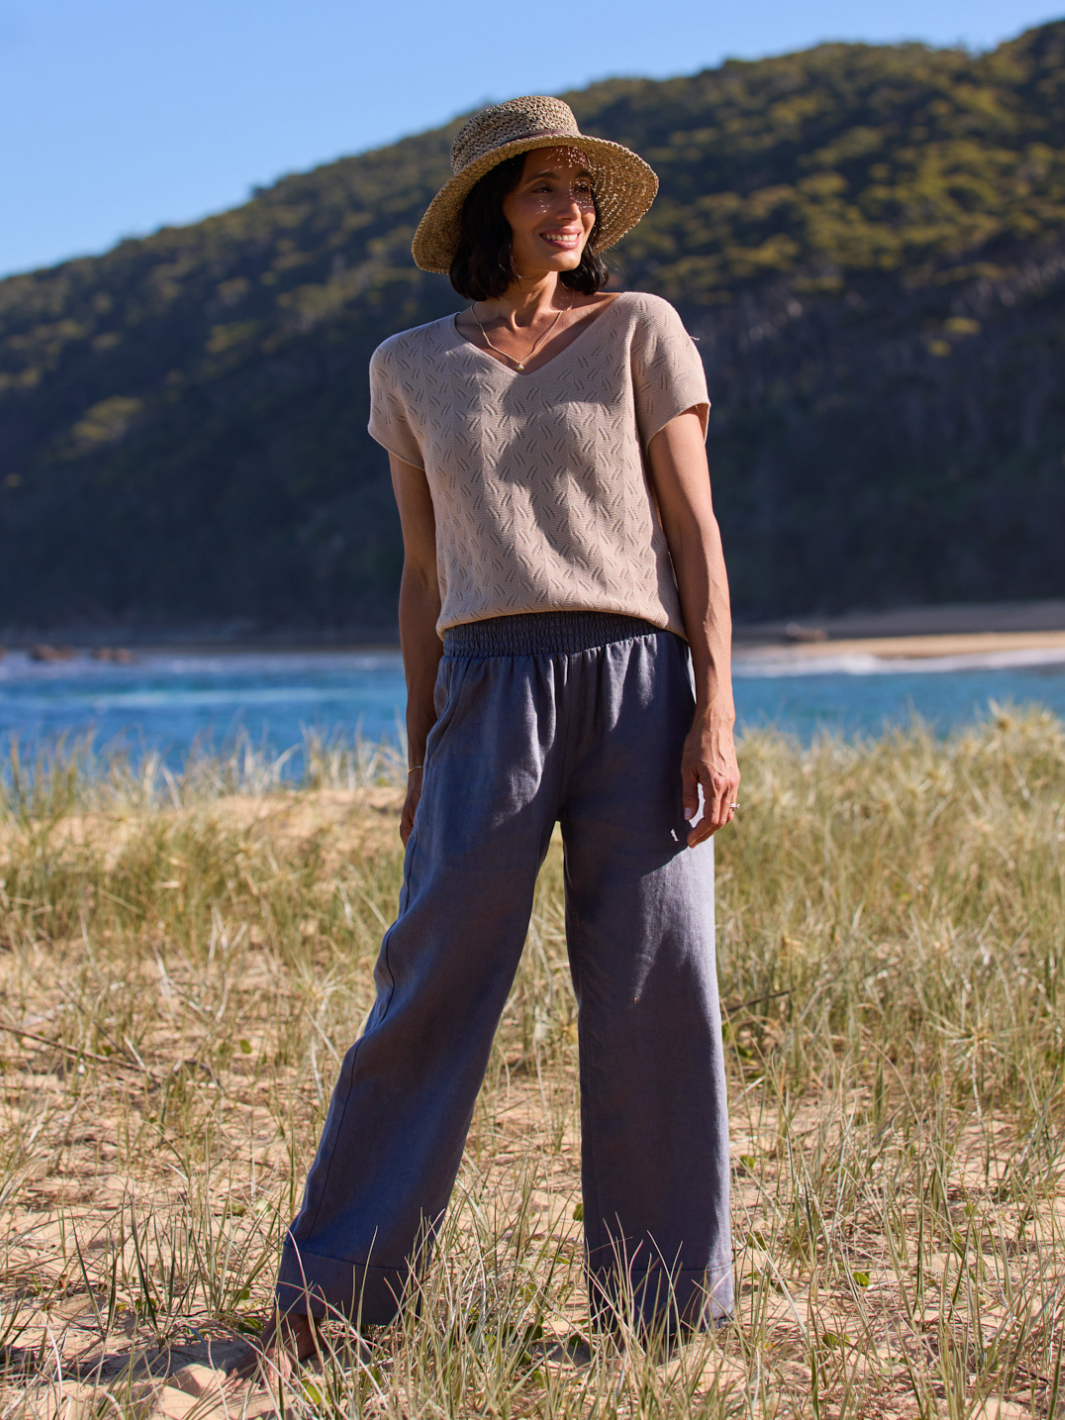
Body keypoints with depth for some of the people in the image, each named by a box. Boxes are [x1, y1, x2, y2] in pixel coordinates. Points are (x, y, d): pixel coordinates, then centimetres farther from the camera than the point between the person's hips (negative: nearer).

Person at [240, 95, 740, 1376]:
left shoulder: (641, 332, 7)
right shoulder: (411, 369, 12)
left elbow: (695, 534, 2)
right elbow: (423, 574, 15)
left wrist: (715, 716, -7)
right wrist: (420, 757, 11)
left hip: (637, 684, -1)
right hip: (488, 694, 1)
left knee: (655, 991, -2)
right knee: (433, 983, -4)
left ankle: (664, 1311, 10)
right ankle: (325, 1297, 5)